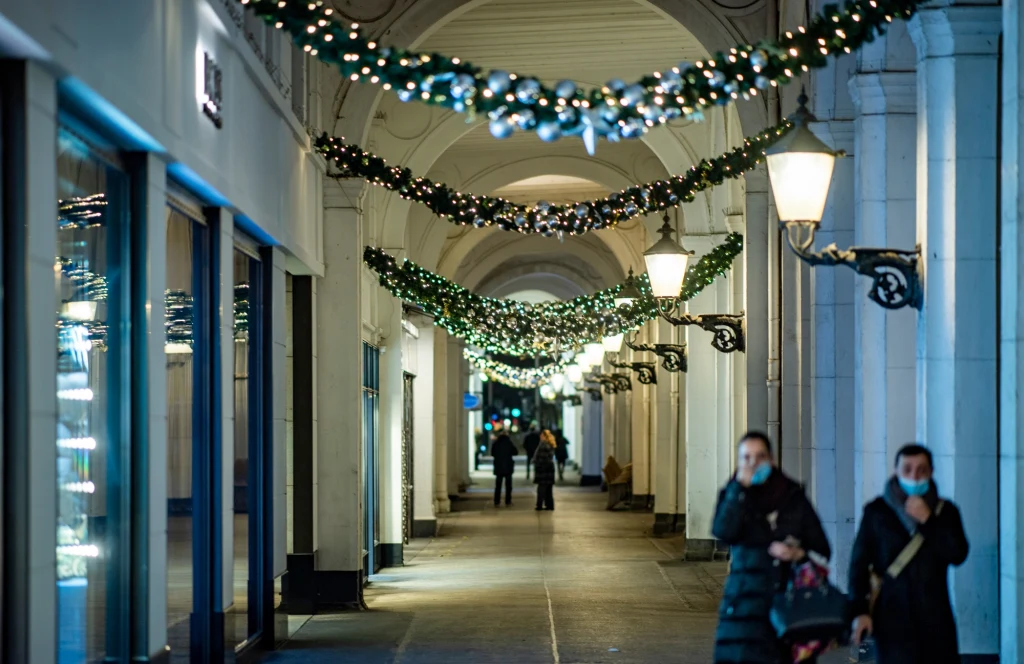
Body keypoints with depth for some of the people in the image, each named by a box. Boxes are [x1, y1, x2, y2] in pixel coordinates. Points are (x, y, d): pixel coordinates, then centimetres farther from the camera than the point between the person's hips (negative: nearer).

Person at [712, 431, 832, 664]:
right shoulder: (733, 495, 5)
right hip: (747, 604, -1)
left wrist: (798, 554, -8)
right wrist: (741, 487, -15)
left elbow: (822, 550, 12)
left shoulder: (794, 497, 7)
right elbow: (723, 532, -17)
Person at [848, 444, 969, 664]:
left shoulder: (945, 511, 8)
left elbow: (958, 554, -5)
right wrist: (860, 610, -5)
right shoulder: (877, 512, 3)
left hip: (935, 618, 2)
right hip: (892, 617, -2)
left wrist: (927, 520, -13)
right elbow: (859, 563, 3)